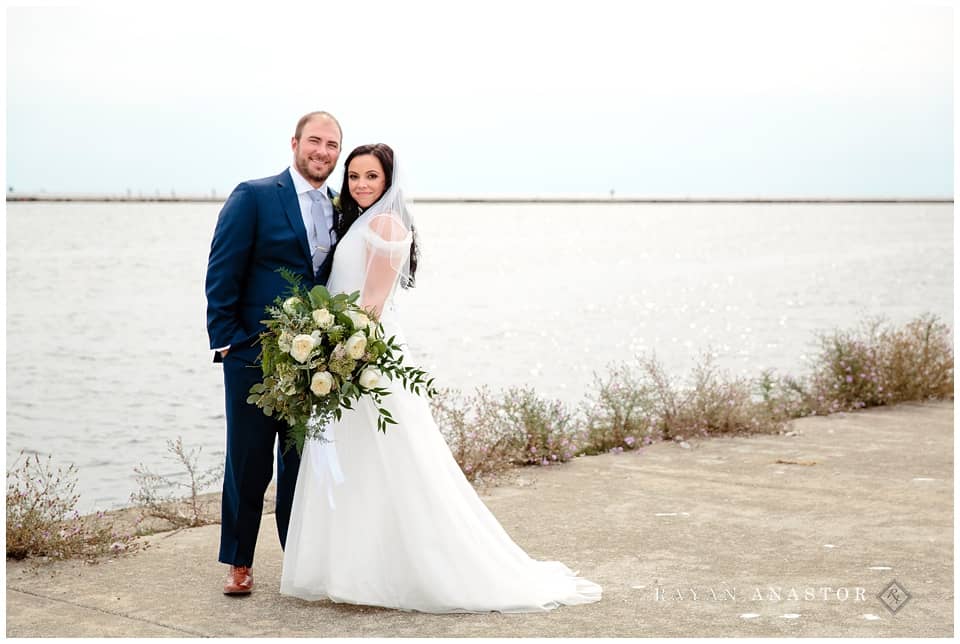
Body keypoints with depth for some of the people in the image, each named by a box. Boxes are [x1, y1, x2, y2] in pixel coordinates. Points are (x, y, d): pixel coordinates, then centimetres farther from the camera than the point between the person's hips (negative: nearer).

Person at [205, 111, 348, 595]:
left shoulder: (341, 211, 10)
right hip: (255, 356, -4)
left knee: (303, 462, 12)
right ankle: (239, 563, 19)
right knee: (248, 464, 5)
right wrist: (227, 343, -12)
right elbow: (221, 276, -8)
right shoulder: (253, 197, -7)